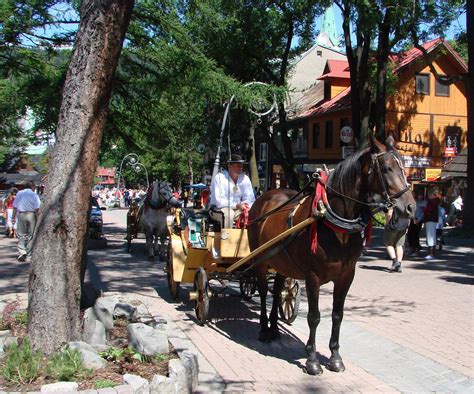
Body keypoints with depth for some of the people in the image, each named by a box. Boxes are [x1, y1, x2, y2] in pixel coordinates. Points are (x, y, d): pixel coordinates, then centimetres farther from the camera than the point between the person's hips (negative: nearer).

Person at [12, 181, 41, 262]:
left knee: (21, 235, 8)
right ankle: (29, 255, 11)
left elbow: (15, 206, 8)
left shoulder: (19, 193, 6)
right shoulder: (34, 195, -3)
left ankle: (22, 252, -9)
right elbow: (37, 208, -9)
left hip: (21, 215, 2)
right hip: (31, 215, -2)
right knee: (30, 235, 7)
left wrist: (14, 216, 15)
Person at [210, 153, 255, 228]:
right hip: (219, 209, -4)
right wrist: (236, 205, -28)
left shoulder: (245, 179, 3)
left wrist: (245, 205, -20)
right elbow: (218, 201, -18)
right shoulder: (219, 178, -12)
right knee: (228, 213, -36)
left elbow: (250, 199, 4)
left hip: (238, 210, 4)